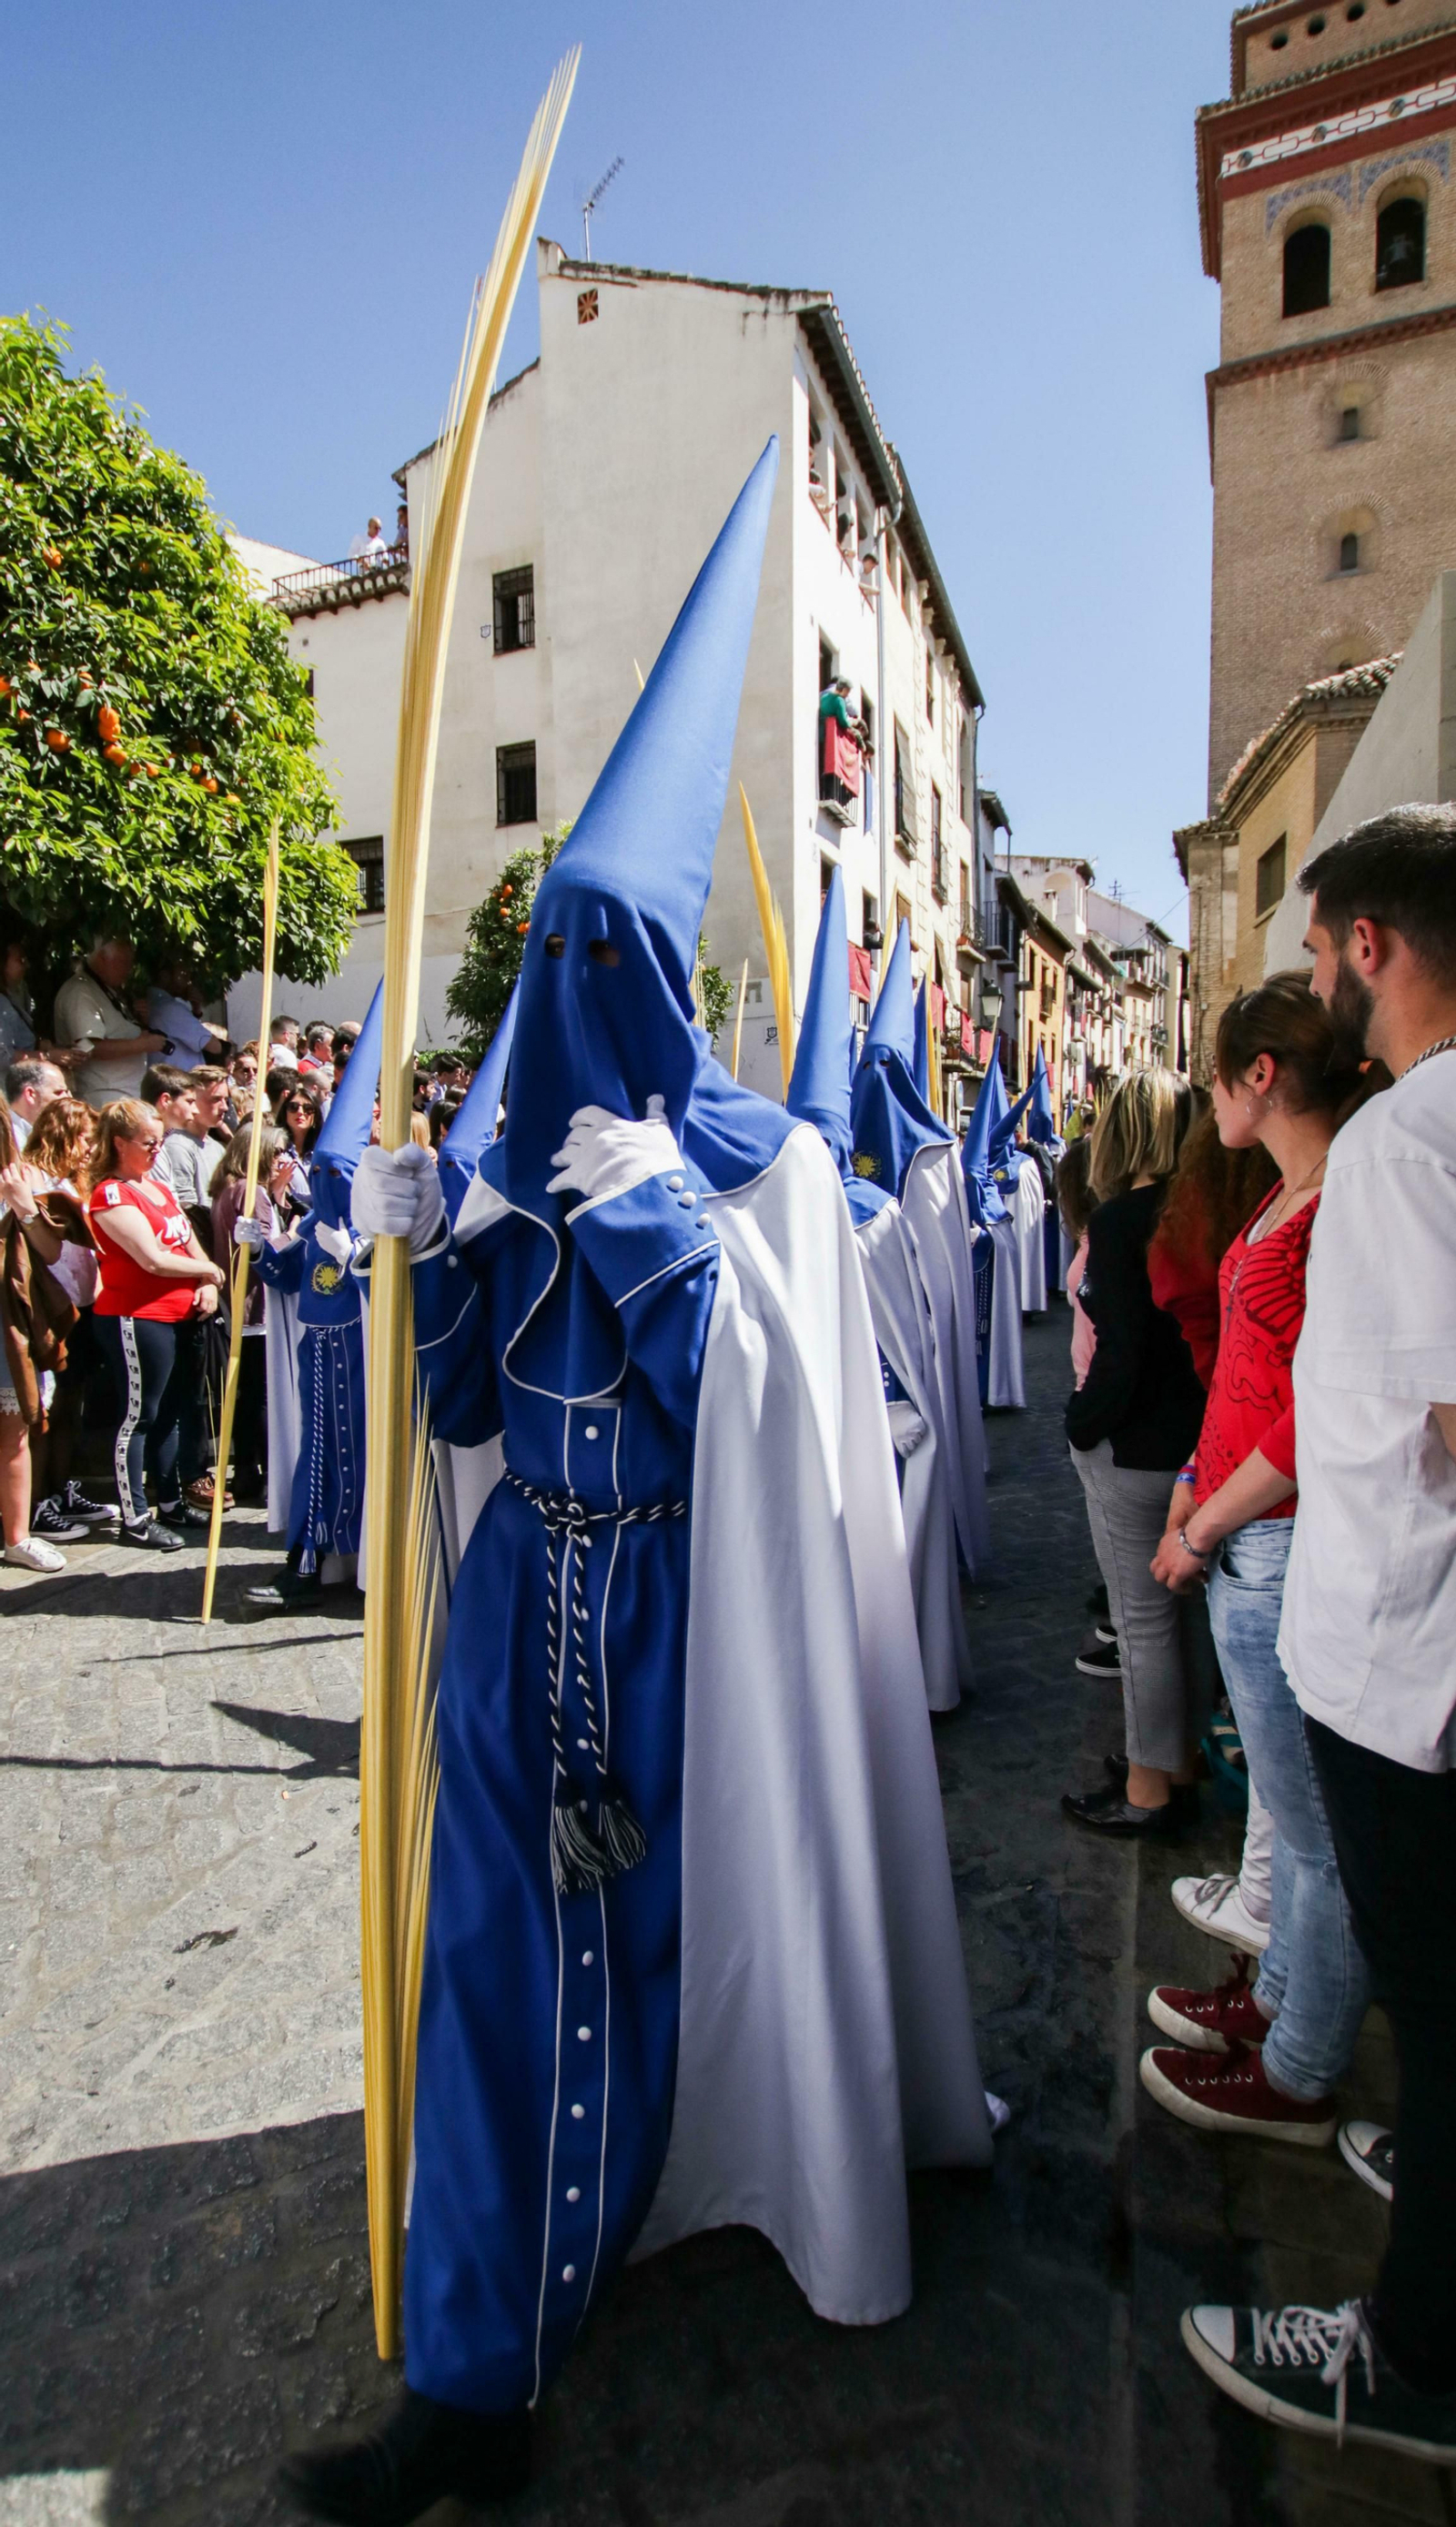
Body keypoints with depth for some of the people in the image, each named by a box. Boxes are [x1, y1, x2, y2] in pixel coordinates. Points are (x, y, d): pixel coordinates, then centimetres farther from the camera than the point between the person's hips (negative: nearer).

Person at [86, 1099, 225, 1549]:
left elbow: (190, 1240, 14)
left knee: (167, 1413, 16)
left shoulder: (158, 1186, 15)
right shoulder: (110, 1194, -13)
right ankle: (135, 1518, 8)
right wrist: (209, 1271, -8)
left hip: (176, 1315, 9)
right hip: (135, 1318, -9)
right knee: (137, 1417, -1)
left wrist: (206, 1286, -4)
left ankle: (170, 1503, 28)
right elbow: (153, 1259, -21)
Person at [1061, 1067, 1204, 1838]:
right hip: (1198, 1437, 8)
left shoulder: (1121, 1217, -17)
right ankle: (1182, 1767, 34)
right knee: (1181, 1608, 19)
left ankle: (1148, 1788, 18)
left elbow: (1123, 1348, -20)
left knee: (1143, 1616, 4)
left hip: (1134, 1447, -7)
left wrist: (1082, 1426, -8)